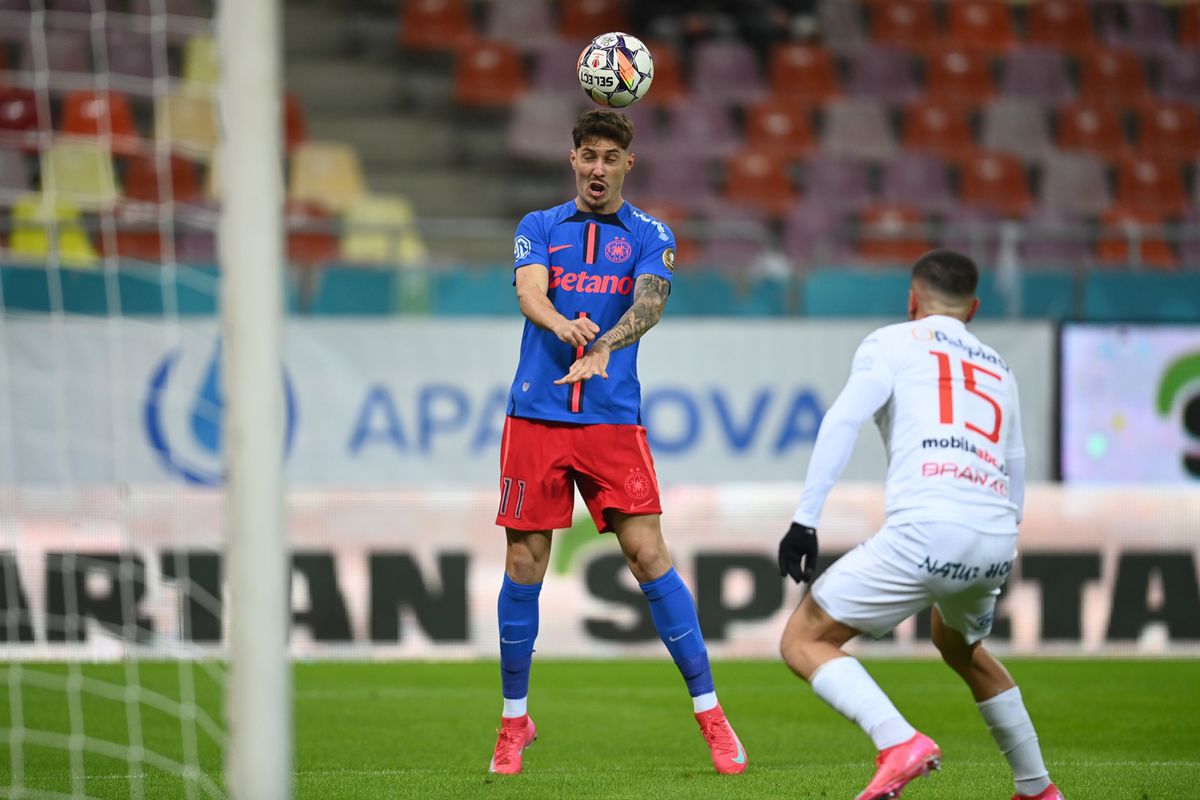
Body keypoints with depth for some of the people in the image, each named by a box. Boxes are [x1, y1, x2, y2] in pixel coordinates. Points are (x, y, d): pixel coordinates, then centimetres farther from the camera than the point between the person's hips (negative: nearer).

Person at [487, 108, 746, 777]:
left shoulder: (651, 236, 6)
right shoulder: (539, 228, 9)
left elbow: (650, 303, -12)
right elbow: (530, 291, -9)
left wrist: (603, 349, -33)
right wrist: (561, 325, -34)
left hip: (614, 420, -1)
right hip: (536, 417, 1)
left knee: (649, 555, -10)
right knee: (525, 565, 1)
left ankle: (710, 713, -3)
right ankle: (514, 721, 16)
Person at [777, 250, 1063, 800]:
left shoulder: (892, 343, 14)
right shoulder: (999, 369, 30)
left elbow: (843, 421, -4)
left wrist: (805, 520, -7)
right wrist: (990, 581, 43)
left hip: (927, 529, -6)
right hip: (998, 540, 6)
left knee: (804, 642, 4)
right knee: (960, 645, 36)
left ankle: (899, 743, -18)